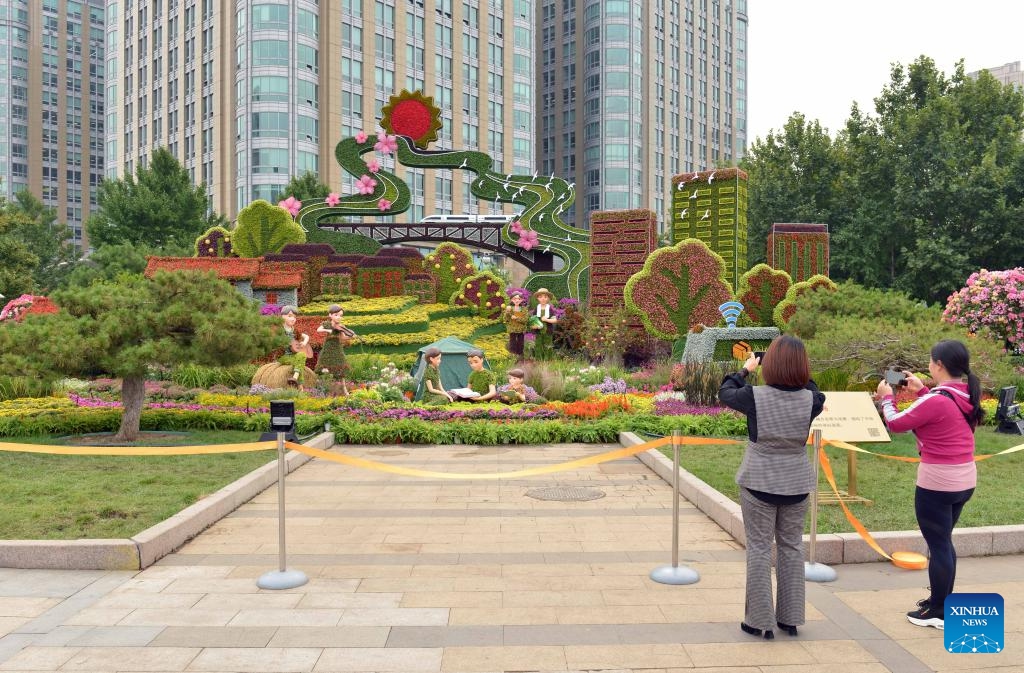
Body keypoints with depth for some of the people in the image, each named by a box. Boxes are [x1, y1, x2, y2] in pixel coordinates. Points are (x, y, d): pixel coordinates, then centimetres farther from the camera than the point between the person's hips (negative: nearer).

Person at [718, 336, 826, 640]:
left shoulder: (755, 396, -17)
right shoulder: (810, 399, -10)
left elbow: (725, 393, 4)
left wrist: (745, 369, 16)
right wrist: (798, 375, 13)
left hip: (760, 483, -3)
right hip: (796, 484, 3)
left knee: (759, 548, 6)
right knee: (791, 547, 15)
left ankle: (760, 621, 11)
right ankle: (790, 618, 24)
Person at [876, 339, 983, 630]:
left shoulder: (935, 400, -23)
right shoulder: (967, 396, 3)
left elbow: (896, 424, -12)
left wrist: (886, 398, 5)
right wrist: (921, 390, 20)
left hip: (937, 482, -8)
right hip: (965, 479, 9)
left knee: (937, 545, 2)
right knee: (944, 542, 21)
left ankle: (938, 613, 12)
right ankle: (943, 601, 32)